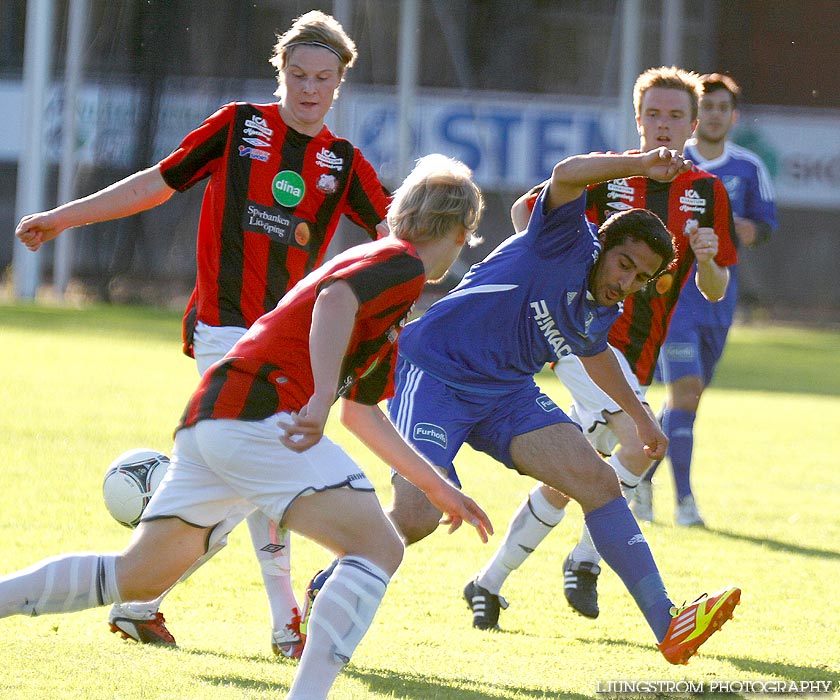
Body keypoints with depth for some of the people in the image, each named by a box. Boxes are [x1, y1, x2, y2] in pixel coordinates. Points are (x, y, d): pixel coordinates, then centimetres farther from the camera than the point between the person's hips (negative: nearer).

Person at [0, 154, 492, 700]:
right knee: (377, 548, -14)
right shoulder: (402, 265, 1)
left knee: (136, 578, 16)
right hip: (258, 413, -9)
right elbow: (336, 298, -22)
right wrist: (321, 398, -34)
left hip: (206, 421, 9)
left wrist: (438, 487, 40)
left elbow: (362, 410, 38)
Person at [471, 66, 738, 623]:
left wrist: (707, 260, -14)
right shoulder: (606, 174, -3)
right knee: (638, 443, -27)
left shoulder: (707, 193, 6)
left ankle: (491, 581, 22)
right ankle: (587, 558, -11)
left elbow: (715, 292, 8)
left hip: (637, 357, 5)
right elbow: (526, 210, 8)